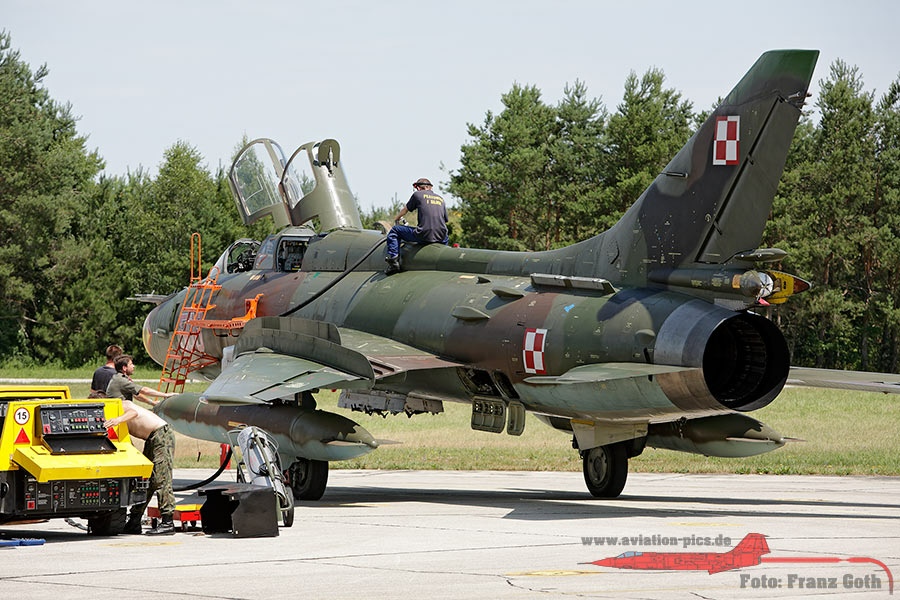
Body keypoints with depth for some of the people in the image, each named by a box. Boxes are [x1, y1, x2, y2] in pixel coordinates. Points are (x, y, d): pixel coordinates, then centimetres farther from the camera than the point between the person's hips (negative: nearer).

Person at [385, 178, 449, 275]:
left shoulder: (417, 194, 9)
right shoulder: (441, 199, 21)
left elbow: (405, 210, 23)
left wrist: (396, 218, 44)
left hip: (424, 235, -5)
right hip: (441, 236, 5)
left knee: (394, 231, 12)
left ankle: (393, 261, 0)